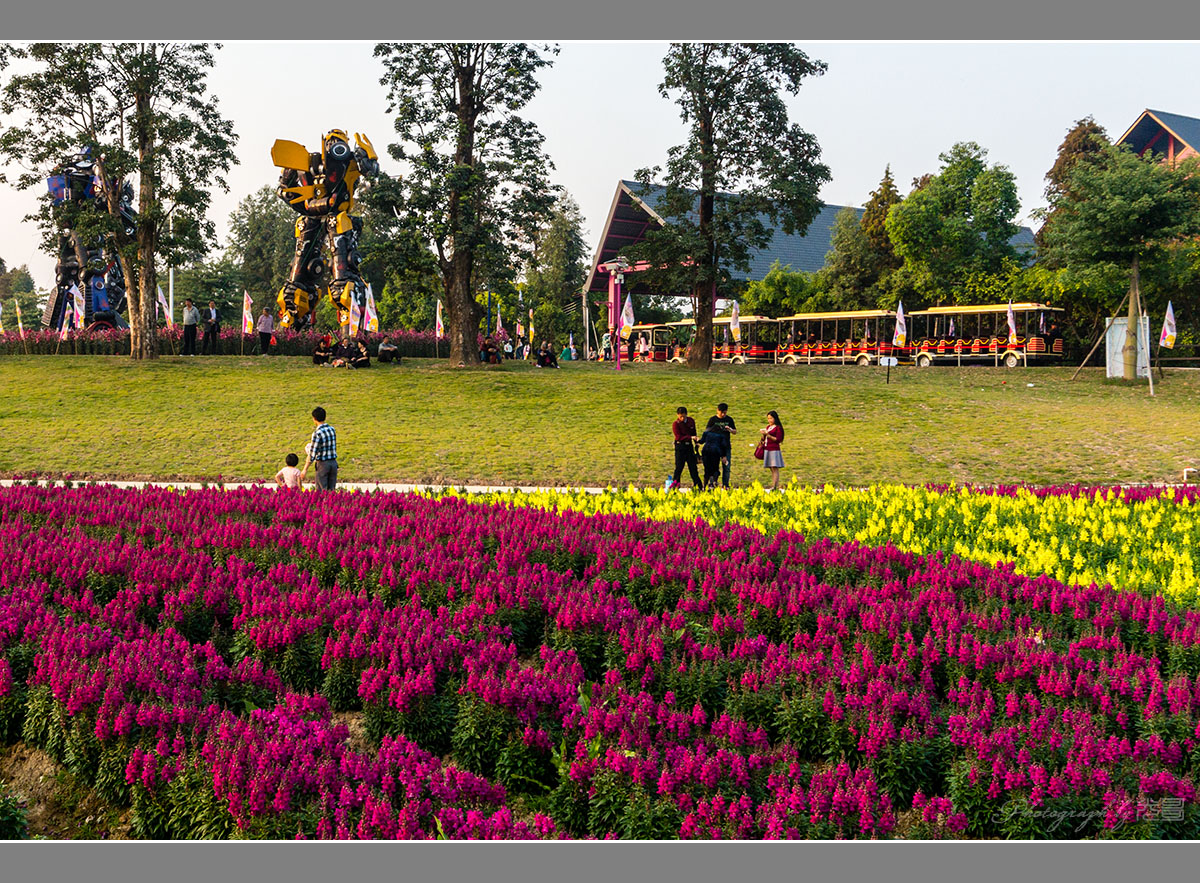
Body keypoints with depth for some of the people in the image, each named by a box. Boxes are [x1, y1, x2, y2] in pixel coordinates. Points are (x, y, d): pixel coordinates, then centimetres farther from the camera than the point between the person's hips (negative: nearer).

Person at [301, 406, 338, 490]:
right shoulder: (332, 430, 3)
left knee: (321, 491, 4)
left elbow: (312, 454, -17)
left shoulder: (317, 433, -17)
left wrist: (305, 469, -9)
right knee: (331, 490, 11)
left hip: (322, 464, -5)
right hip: (333, 462, 6)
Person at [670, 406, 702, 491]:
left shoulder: (691, 421, 6)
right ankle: (675, 482, 2)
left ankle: (698, 485, 10)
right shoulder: (676, 424, -10)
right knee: (679, 466, -7)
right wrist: (690, 437, -26)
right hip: (680, 446, -5)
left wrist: (696, 443, 18)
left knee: (693, 466, 7)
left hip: (689, 446, 5)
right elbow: (678, 437, -18)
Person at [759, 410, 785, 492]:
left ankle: (775, 486, -14)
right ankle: (773, 485, 8)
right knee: (771, 469, 7)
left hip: (774, 450, -8)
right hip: (767, 450, 8)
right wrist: (763, 434, 0)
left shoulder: (778, 428, -6)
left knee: (775, 468, -10)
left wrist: (768, 435, -17)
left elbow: (778, 439, -13)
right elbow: (764, 439, 22)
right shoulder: (767, 427, 16)